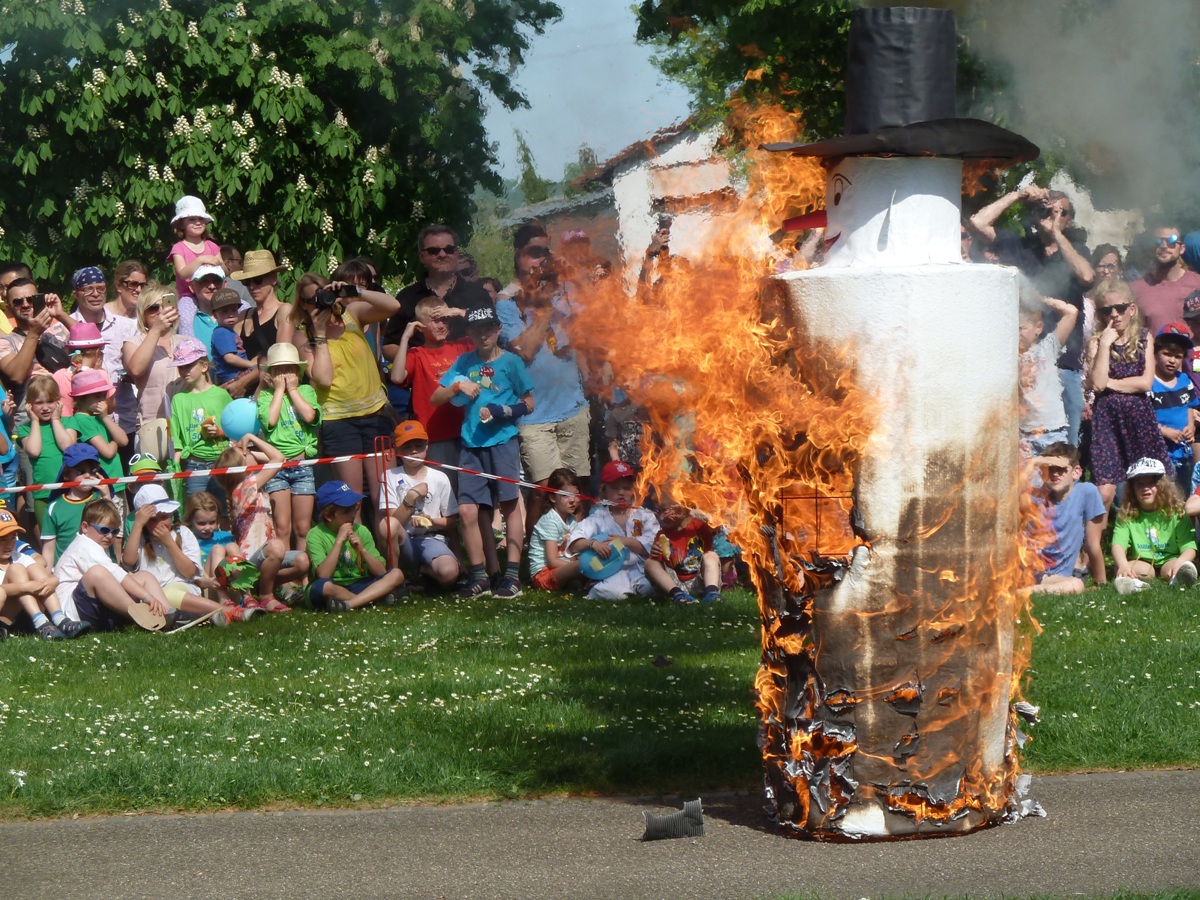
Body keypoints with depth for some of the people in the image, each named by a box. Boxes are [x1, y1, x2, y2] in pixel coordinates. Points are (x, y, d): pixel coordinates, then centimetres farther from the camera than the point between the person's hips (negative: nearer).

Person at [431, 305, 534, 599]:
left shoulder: (510, 362, 2)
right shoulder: (464, 362, 12)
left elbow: (528, 403, 3)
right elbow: (435, 399, 12)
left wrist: (502, 412, -13)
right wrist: (457, 387, -6)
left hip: (502, 441, -3)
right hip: (472, 444, 3)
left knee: (509, 505, -3)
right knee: (467, 510, -3)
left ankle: (512, 574, 0)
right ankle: (479, 577, 5)